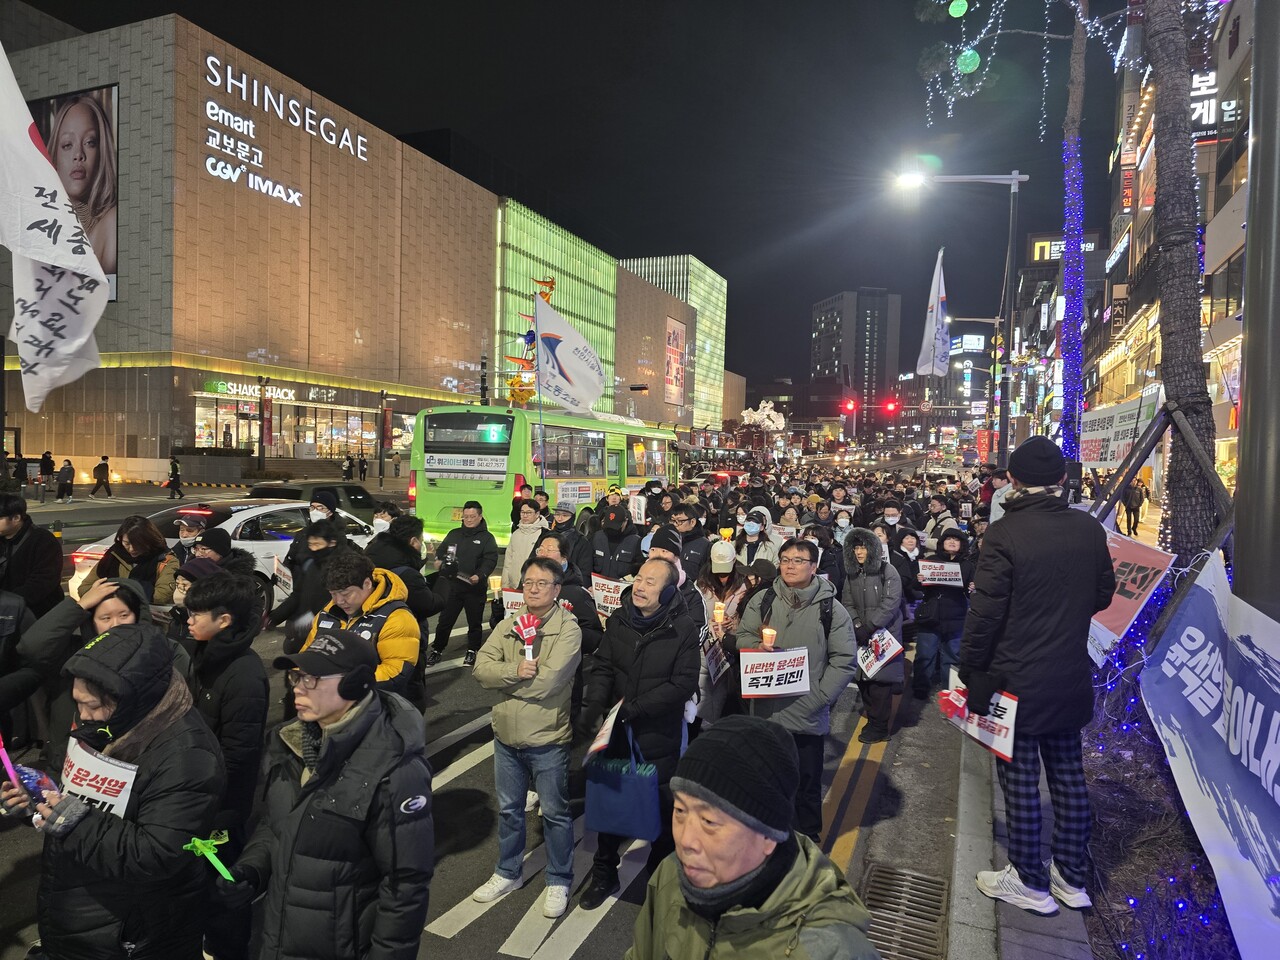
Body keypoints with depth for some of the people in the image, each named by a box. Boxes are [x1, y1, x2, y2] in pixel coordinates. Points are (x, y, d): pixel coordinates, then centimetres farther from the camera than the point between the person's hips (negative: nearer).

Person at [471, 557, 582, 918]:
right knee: (509, 809, 21)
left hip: (548, 739, -5)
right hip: (506, 736, 5)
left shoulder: (568, 630, -16)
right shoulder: (508, 626, 2)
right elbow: (481, 667, -9)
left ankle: (559, 882, 30)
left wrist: (502, 678, -14)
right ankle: (508, 873, 41)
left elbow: (546, 681, -26)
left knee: (555, 813, 11)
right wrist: (516, 671, -26)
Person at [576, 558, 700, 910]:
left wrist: (634, 708, -23)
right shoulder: (618, 621, -3)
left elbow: (683, 684, -19)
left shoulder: (683, 629, -15)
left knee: (661, 813, 13)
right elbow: (603, 669, -3)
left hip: (660, 740, -3)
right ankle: (604, 874, 40)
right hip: (616, 735, 4)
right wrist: (593, 705, -20)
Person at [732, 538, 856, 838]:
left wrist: (819, 697, -14)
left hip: (808, 716, -2)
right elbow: (742, 637, 7)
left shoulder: (831, 608, -5)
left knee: (807, 782, 13)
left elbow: (844, 661, -6)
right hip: (766, 710, 2)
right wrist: (756, 647, -16)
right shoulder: (762, 600, 1)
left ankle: (808, 839, 33)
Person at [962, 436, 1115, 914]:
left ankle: (1030, 882, 21)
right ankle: (1072, 876, 31)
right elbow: (1102, 595, 10)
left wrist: (971, 671, -6)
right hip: (1071, 678, 6)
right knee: (1068, 772, 17)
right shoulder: (1090, 529, -2)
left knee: (1021, 779, 7)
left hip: (1016, 680, -5)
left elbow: (985, 612, -18)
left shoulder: (1004, 534, -20)